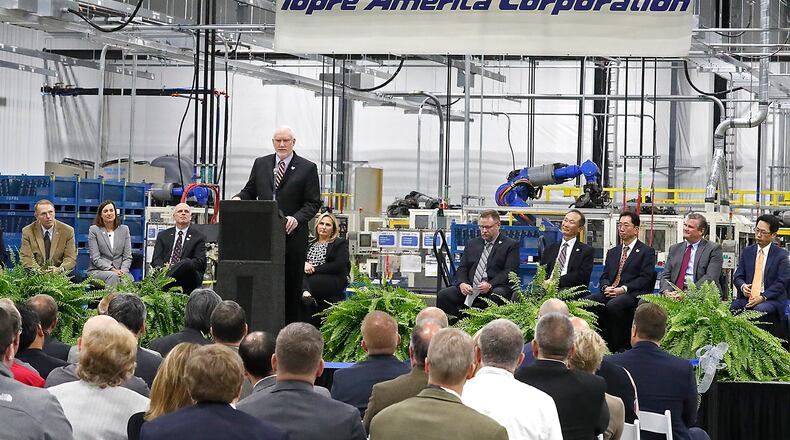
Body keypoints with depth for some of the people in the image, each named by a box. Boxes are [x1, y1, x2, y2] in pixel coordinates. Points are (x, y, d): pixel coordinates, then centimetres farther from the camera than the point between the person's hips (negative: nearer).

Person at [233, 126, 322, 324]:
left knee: (291, 284, 1)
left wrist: (297, 218, -17)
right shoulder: (261, 164, 14)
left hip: (292, 234, -2)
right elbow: (249, 191, 17)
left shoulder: (307, 168, 2)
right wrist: (239, 198, -6)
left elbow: (313, 203, -1)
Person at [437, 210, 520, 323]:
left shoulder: (511, 245, 8)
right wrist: (462, 283, -7)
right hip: (469, 288, 4)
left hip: (495, 288, -4)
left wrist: (490, 285, -19)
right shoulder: (472, 244, 23)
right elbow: (462, 268, 17)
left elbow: (509, 272, -3)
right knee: (443, 295, -20)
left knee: (497, 296, -40)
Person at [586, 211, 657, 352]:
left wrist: (623, 289, -17)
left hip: (632, 294, -6)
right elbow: (605, 276, 18)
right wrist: (606, 287, -6)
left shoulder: (647, 251, 6)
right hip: (610, 292, 6)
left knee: (613, 305, -38)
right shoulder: (612, 252, 26)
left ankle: (620, 347, -24)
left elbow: (645, 278, -5)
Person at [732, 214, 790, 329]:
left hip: (771, 299, -3)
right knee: (731, 308, -29)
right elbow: (738, 277, 14)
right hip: (747, 297, 3)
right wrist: (743, 286, -12)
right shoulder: (747, 251, 15)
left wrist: (763, 297, -17)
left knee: (759, 310, -37)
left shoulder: (781, 255, 2)